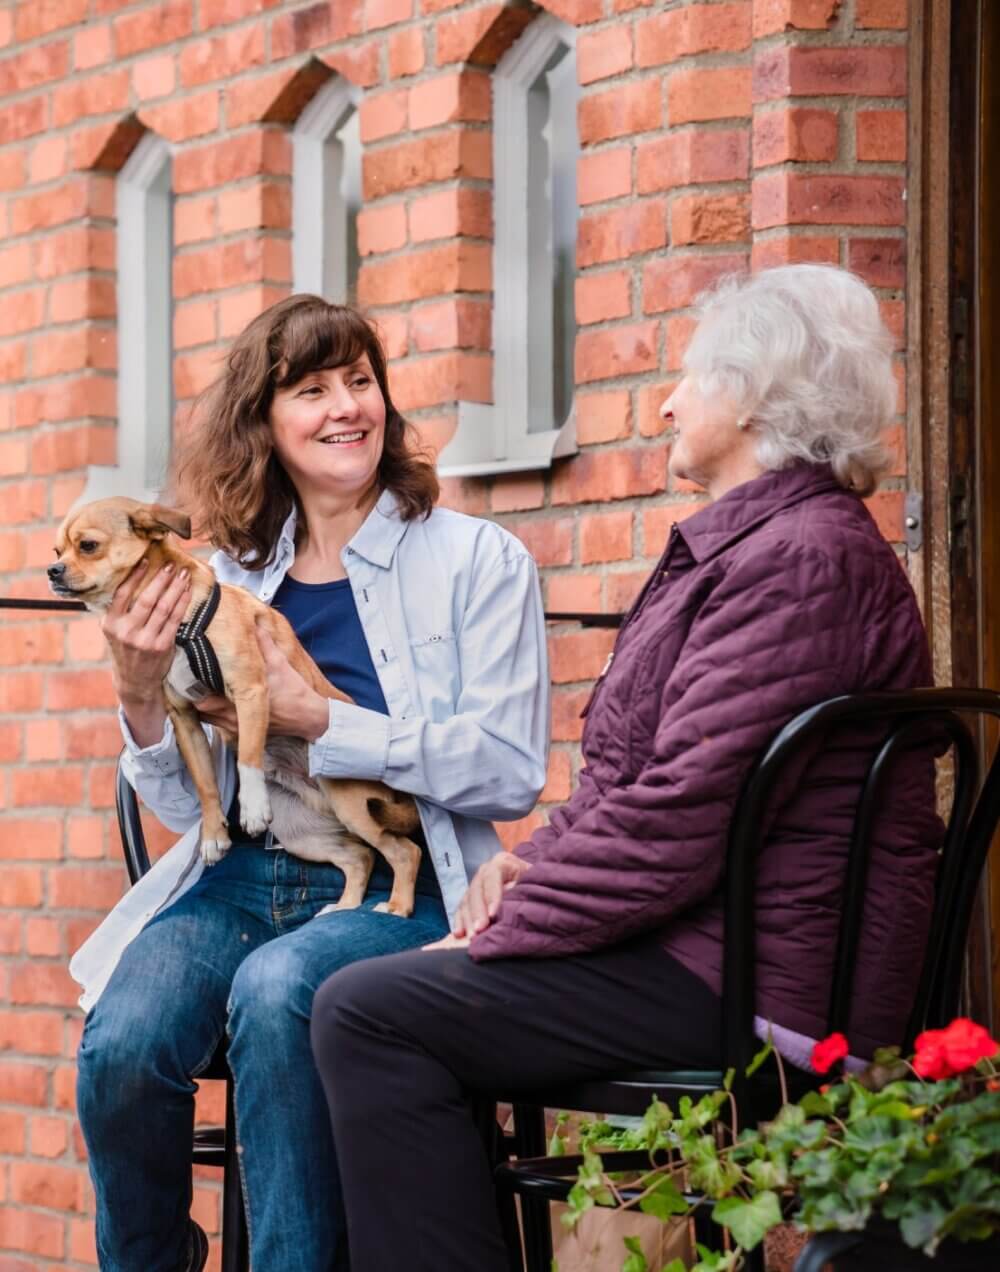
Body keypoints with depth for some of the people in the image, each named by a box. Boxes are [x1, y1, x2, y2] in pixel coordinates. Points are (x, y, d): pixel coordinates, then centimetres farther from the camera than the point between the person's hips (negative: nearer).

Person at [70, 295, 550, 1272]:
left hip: (396, 892, -3)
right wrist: (141, 693, -6)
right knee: (121, 1044, -25)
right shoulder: (231, 580, 13)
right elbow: (186, 805, 13)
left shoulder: (478, 561, 2)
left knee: (276, 990, -35)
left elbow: (509, 772, -8)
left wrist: (316, 721, -14)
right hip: (238, 879, 3)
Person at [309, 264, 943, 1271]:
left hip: (758, 978, -11)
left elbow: (682, 819, -23)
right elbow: (640, 780, 24)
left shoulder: (801, 557, -16)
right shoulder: (742, 544, 20)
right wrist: (532, 863, 6)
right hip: (698, 946, 11)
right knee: (371, 994, 12)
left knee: (367, 1014, -16)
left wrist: (504, 929, -14)